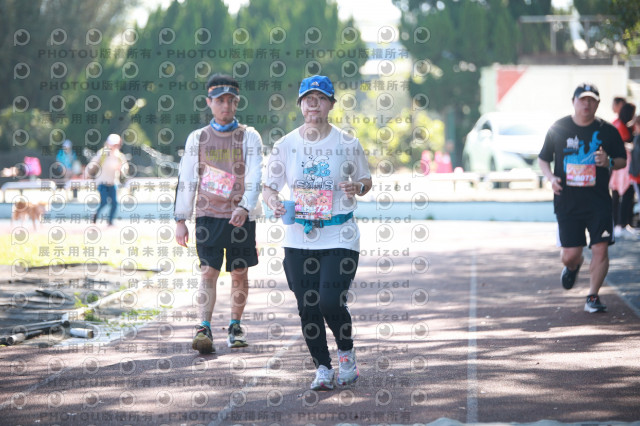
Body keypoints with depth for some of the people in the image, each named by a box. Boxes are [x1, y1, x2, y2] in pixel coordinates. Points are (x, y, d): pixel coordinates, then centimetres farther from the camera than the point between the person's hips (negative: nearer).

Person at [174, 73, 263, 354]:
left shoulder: (249, 137, 3)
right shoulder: (197, 138, 9)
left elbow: (254, 176, -8)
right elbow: (186, 180, 11)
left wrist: (244, 207, -24)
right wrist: (181, 220, 7)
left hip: (240, 216, 0)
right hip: (208, 215, 0)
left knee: (239, 273, 7)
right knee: (208, 271, -10)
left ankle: (235, 326, 22)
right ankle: (204, 329, -18)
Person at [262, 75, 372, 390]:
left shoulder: (347, 143, 0)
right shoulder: (285, 145, 3)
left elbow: (365, 180, 10)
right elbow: (269, 187, 8)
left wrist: (357, 187, -13)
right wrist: (274, 203, -14)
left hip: (339, 237, -2)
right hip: (299, 239, 2)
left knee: (331, 302, -14)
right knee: (307, 307, 3)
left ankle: (347, 352, 15)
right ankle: (322, 367, 19)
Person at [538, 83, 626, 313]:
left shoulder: (608, 131, 2)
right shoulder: (558, 128, 3)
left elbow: (622, 160, 11)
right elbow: (543, 158, 13)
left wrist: (609, 162, -12)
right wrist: (551, 177, -6)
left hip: (599, 201, 0)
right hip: (567, 201, 0)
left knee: (600, 250, -10)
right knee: (569, 256, 0)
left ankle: (593, 296, 7)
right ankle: (574, 266, 38)